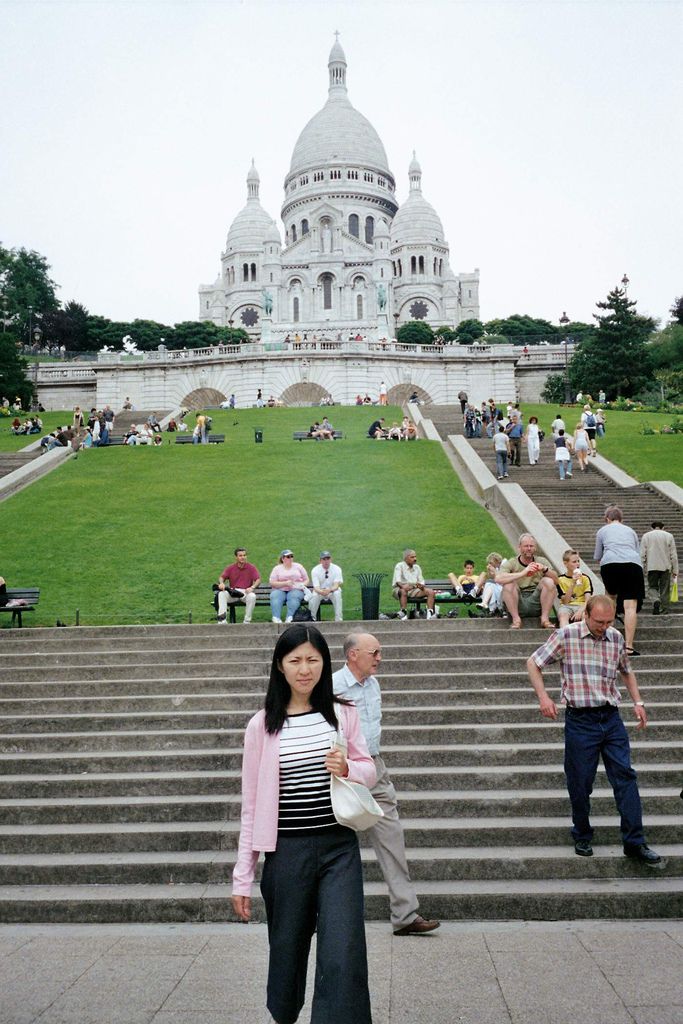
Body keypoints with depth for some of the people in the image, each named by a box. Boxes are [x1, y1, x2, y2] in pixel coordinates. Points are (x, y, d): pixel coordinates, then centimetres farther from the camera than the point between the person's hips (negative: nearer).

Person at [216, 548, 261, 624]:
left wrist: (252, 587, -24)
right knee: (221, 594, -27)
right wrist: (221, 583, -23)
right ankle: (223, 620, -31)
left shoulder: (251, 567, 4)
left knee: (252, 596, -35)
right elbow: (222, 577, 2)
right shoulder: (230, 568, 10)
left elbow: (258, 579, -4)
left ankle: (247, 621, -22)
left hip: (246, 592, -2)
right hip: (232, 592, 2)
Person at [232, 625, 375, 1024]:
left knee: (343, 958, -8)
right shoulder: (263, 725, -1)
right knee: (287, 952, 14)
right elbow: (252, 803, 2)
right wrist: (243, 877, 3)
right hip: (287, 852, 0)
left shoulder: (343, 714, 1)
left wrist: (347, 769, -14)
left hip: (339, 847, 0)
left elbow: (371, 773, 10)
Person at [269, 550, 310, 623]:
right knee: (275, 597, -34)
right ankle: (276, 618, -48)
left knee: (294, 596, -36)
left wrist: (303, 585, -4)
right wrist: (285, 583, -11)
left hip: (296, 590, 0)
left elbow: (306, 580, 18)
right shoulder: (277, 568, 13)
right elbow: (272, 583, 2)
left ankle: (289, 618, -50)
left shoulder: (298, 566, 17)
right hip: (280, 590, 0)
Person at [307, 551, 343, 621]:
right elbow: (316, 587, -19)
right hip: (320, 590, 0)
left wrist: (330, 590, -43)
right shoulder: (315, 570, -11)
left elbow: (336, 585, -20)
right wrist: (321, 592, -44)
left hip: (333, 590, 0)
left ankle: (338, 619, -28)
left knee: (337, 594, -33)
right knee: (314, 595, -32)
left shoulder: (336, 569, -11)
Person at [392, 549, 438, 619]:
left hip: (414, 590, 5)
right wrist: (403, 586, -37)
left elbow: (421, 581, 10)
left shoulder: (417, 567, 16)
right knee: (403, 591, -41)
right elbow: (397, 581, -14)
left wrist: (421, 585, -16)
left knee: (431, 592, -16)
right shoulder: (399, 566, -1)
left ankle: (430, 613, -22)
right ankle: (403, 613, -40)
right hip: (399, 589, -5)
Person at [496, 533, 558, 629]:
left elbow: (556, 580, -1)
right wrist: (523, 573, -30)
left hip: (536, 603, 2)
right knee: (509, 583, -25)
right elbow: (498, 578, -21)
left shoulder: (541, 562, 11)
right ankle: (516, 619, -17)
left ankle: (545, 618, -12)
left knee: (548, 581, -18)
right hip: (517, 605, -2)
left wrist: (545, 569, -20)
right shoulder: (511, 563, 0)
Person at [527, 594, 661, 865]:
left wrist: (637, 702, 12)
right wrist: (543, 696, -13)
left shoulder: (616, 638, 5)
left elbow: (626, 671, 23)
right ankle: (582, 837, 24)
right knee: (580, 783, 5)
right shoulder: (565, 636, -8)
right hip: (580, 720, -3)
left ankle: (634, 843, 3)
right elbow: (533, 663, -1)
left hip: (611, 718, 4)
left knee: (625, 776, -2)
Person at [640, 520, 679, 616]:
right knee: (665, 589, 7)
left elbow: (642, 554, 2)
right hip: (666, 567, 1)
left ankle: (656, 600, -20)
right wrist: (675, 570, 6)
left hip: (651, 567, 0)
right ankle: (664, 610, 6)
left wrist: (643, 570, 7)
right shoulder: (669, 536, 5)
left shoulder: (646, 536, 5)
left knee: (652, 587, 8)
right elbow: (673, 555, 3)